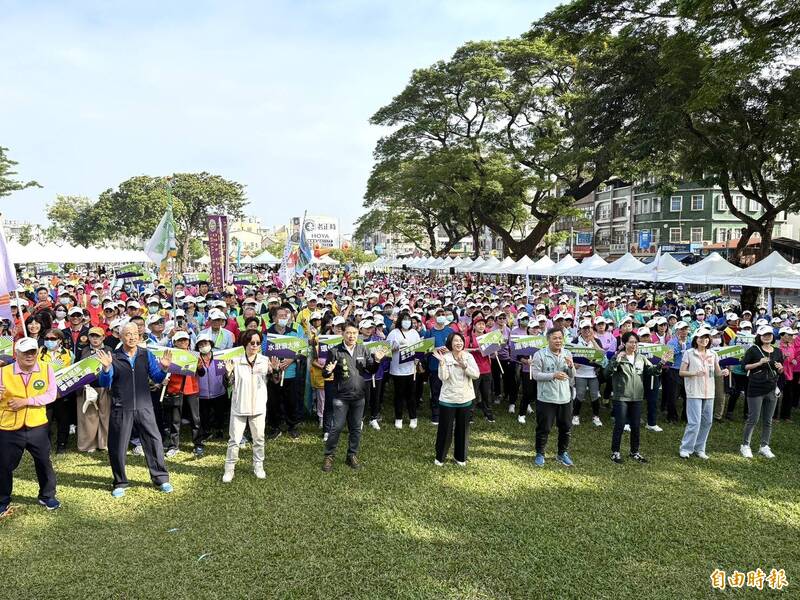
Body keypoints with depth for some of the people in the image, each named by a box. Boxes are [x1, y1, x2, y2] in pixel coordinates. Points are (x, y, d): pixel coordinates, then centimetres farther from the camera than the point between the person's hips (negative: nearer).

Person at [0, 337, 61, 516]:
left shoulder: (46, 369, -7)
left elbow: (51, 394, -11)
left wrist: (25, 401, -21)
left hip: (37, 426, 1)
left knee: (44, 463, 12)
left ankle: (47, 496, 31)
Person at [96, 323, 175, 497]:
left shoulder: (146, 355, 6)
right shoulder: (113, 357, -1)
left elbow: (157, 378, 6)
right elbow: (105, 383, -4)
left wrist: (163, 368, -14)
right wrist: (106, 368, -21)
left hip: (144, 407, 1)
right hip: (121, 409, -1)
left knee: (154, 441, 2)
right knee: (117, 447, 6)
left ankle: (161, 478, 16)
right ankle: (120, 483, 23)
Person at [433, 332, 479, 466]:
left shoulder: (468, 356, -1)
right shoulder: (445, 357, -8)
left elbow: (476, 375, -11)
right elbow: (443, 377, -18)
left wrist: (464, 365, -23)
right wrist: (442, 361, -27)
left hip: (465, 399, 3)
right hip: (448, 399, -2)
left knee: (463, 429, 12)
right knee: (445, 429, 6)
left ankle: (460, 456, 29)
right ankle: (440, 456, 23)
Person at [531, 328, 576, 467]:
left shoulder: (567, 354, 7)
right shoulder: (540, 354, -7)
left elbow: (572, 375, 8)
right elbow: (535, 374, -13)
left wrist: (571, 366, -13)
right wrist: (553, 375, -23)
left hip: (565, 397, 4)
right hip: (546, 398, -4)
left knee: (565, 427, 13)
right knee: (543, 428, 4)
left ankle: (562, 453, 31)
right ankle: (540, 454, 20)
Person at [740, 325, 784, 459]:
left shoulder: (778, 352, 10)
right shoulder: (753, 350, -5)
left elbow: (781, 371, 18)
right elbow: (744, 366, -7)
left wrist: (780, 368, -4)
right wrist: (759, 363, -18)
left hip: (772, 390, 5)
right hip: (756, 389, -5)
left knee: (768, 421, 10)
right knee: (753, 419, -2)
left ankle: (764, 447, 21)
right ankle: (745, 445, 11)